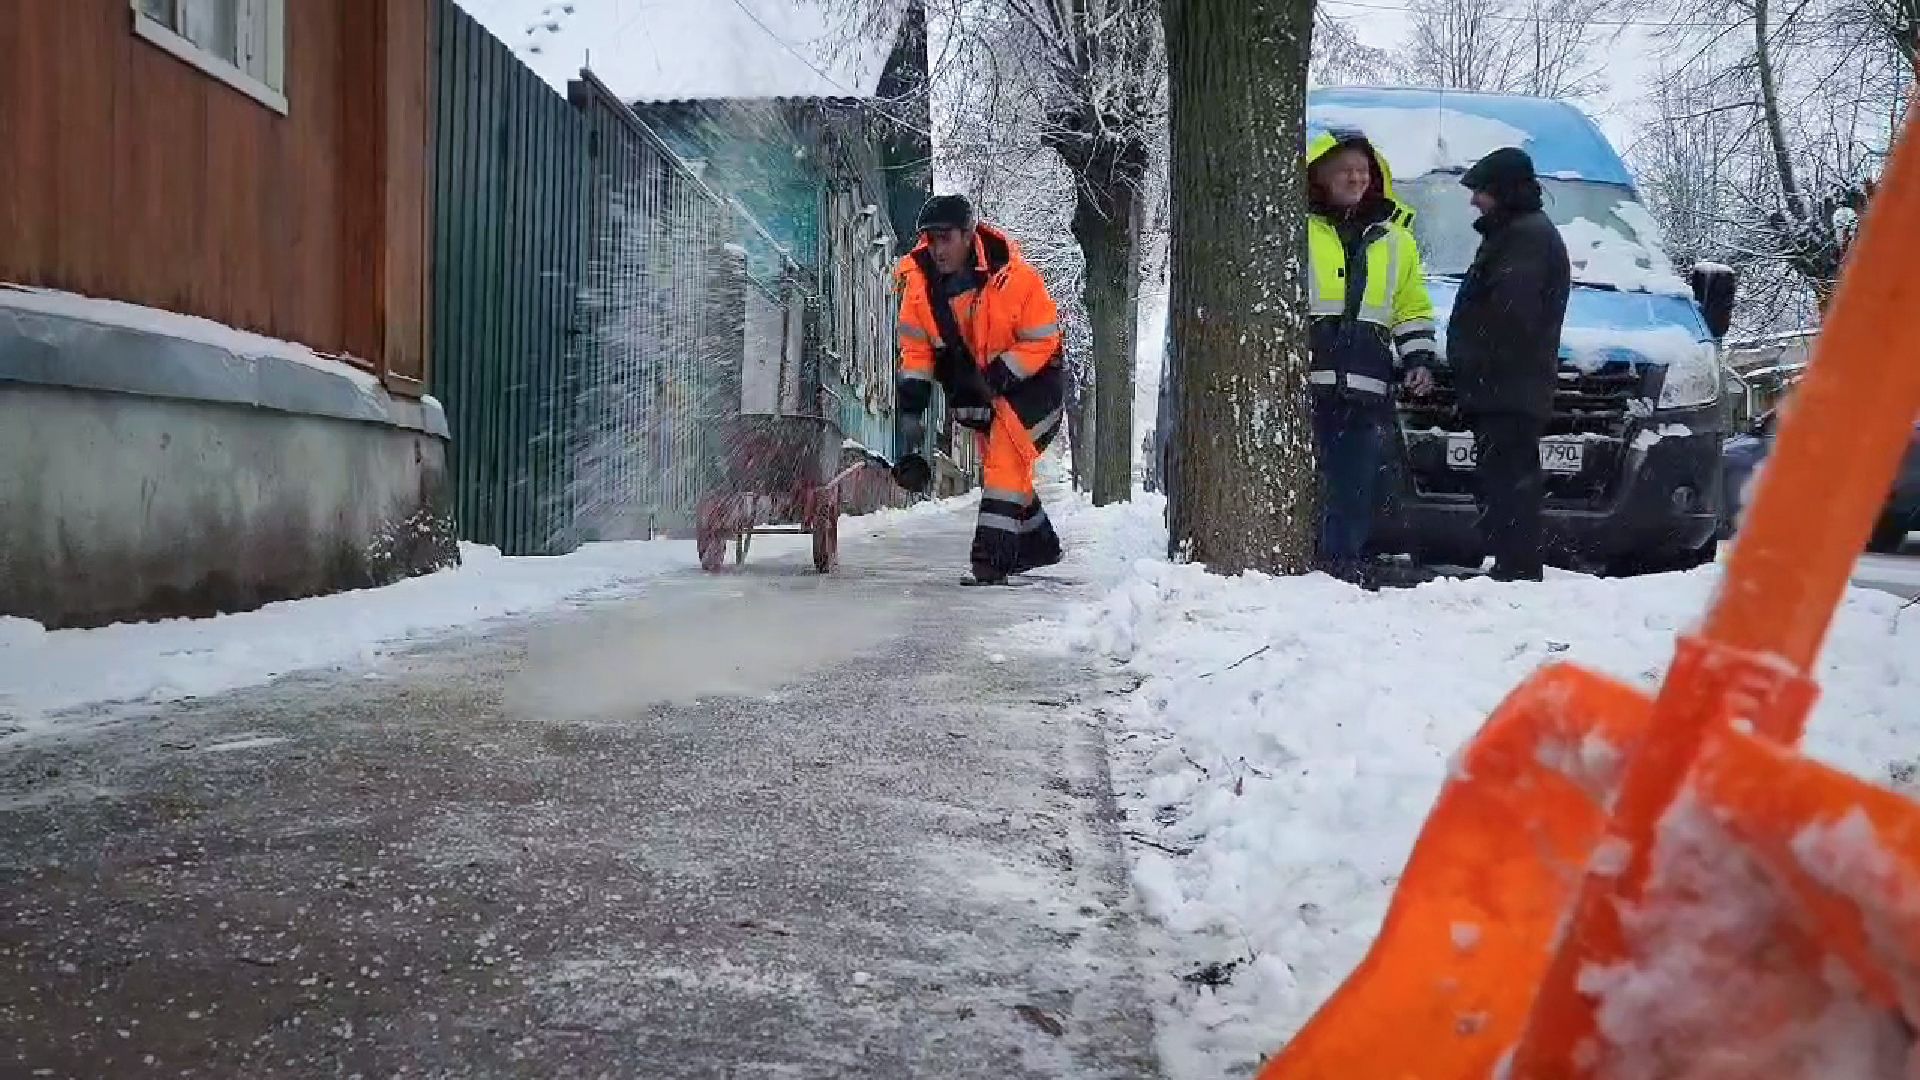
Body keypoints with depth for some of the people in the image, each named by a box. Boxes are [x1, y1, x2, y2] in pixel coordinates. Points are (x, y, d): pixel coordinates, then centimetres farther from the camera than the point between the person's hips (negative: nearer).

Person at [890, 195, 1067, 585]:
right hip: (981, 383, 6)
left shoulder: (1015, 277, -28)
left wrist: (1000, 375, -30)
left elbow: (1041, 342, -21)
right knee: (1000, 462, 14)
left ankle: (992, 555, -21)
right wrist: (912, 405, -15)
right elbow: (915, 349, -7)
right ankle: (1038, 544, 32)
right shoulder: (919, 281, -14)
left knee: (1007, 454, -21)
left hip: (1032, 379, -6)